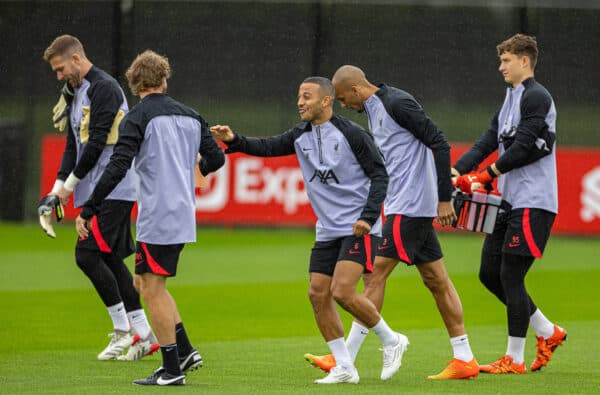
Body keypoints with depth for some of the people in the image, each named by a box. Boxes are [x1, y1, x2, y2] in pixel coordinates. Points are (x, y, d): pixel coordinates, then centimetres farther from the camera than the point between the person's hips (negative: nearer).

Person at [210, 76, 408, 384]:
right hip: (327, 230, 7)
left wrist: (369, 216, -18)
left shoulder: (351, 134, -10)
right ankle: (344, 368, 8)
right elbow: (269, 147, 0)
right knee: (318, 293, -1)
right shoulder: (301, 136, 8)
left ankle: (391, 341, 3)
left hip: (358, 228, -7)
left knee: (342, 292, -18)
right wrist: (234, 141, -18)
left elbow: (379, 174, -9)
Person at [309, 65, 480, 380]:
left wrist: (444, 197, -18)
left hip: (410, 207, -10)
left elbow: (440, 144, -17)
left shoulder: (398, 104, -14)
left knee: (376, 273, -9)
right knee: (436, 280, 9)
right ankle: (464, 359, 10)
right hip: (403, 207, 10)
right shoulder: (374, 110, 16)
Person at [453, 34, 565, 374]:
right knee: (490, 273, 9)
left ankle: (515, 359, 0)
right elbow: (489, 142, 13)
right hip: (510, 200, 10)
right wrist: (454, 173, 2)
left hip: (532, 202, -10)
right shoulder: (510, 100, 18)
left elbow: (522, 148, -18)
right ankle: (548, 333, 20)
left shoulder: (536, 98, -11)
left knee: (511, 275, -8)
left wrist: (487, 176, -11)